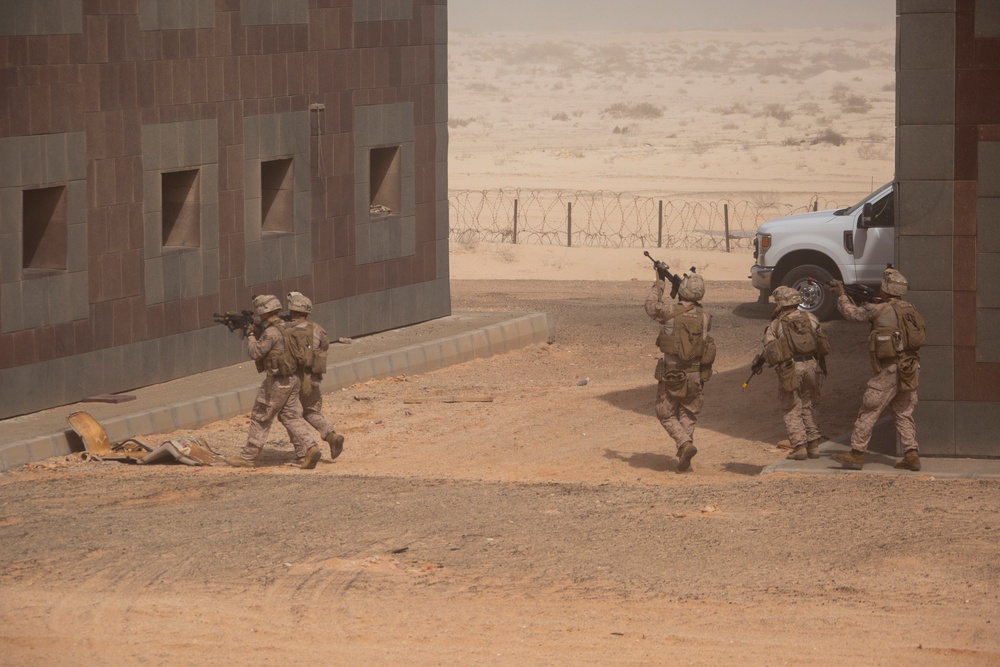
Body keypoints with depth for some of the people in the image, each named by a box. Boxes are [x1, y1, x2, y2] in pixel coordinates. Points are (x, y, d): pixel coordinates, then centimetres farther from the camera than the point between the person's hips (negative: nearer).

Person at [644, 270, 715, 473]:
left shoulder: (670, 311, -16)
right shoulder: (704, 317, -5)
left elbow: (651, 306, 5)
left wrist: (658, 283, 17)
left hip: (671, 375, -3)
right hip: (694, 376, 3)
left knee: (666, 415, 11)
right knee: (688, 416, 16)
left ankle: (685, 444, -12)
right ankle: (683, 460, 14)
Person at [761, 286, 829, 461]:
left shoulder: (775, 325, 2)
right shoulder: (810, 318, 9)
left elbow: (769, 353, -4)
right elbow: (824, 346, 10)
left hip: (789, 370, -3)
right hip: (812, 366, 3)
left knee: (792, 410, 7)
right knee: (810, 406, 16)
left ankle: (799, 445, -2)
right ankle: (813, 444, 13)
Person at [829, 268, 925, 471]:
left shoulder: (880, 309, -9)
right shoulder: (909, 309, 12)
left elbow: (851, 313, 1)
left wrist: (841, 295, 17)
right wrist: (868, 301, 25)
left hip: (890, 371, -7)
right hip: (910, 371, 7)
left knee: (868, 412, 0)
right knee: (903, 414, 12)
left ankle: (857, 454, 2)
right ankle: (912, 454, 5)